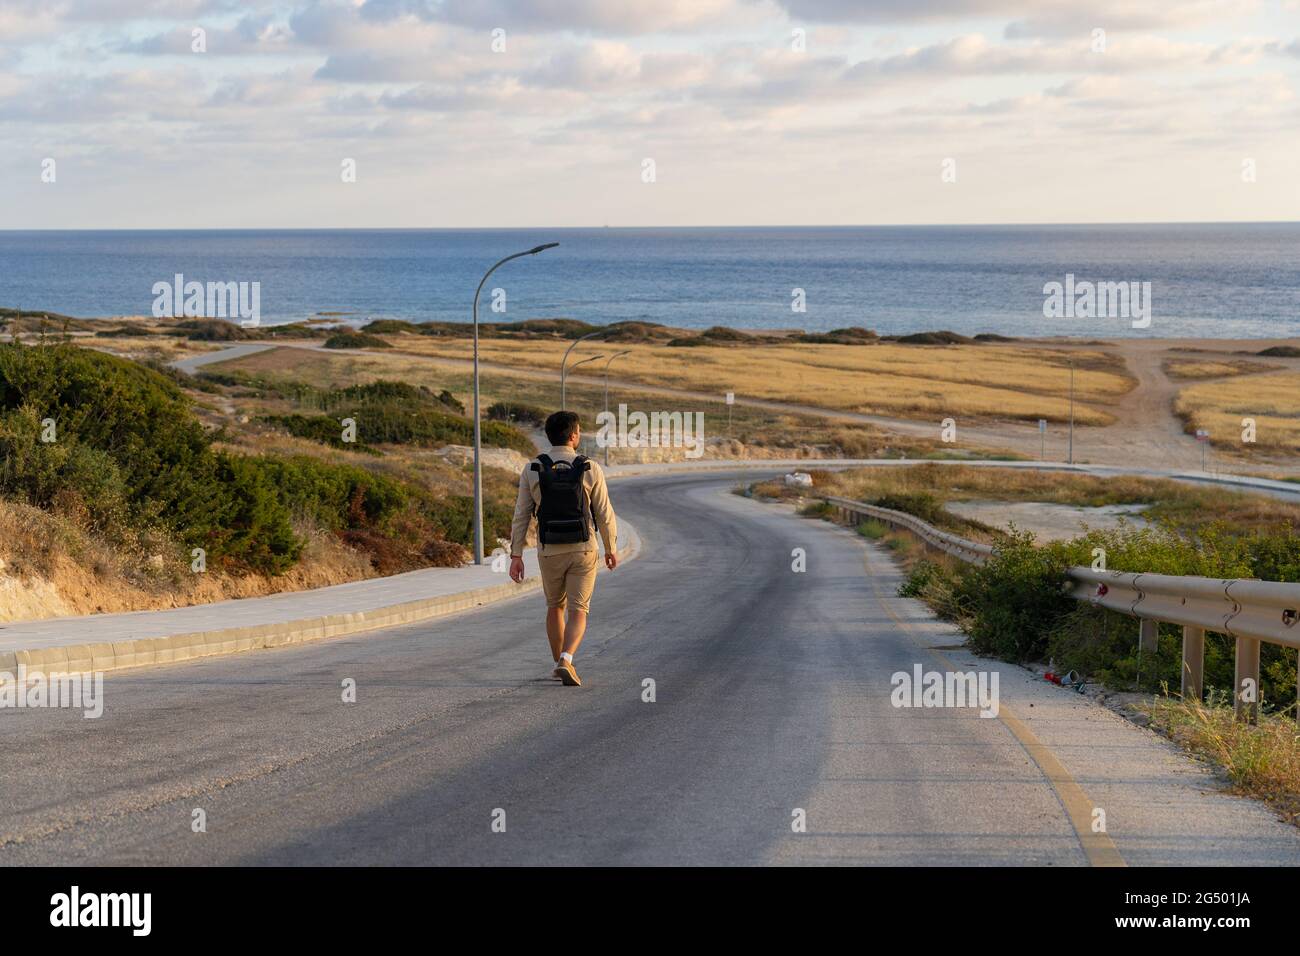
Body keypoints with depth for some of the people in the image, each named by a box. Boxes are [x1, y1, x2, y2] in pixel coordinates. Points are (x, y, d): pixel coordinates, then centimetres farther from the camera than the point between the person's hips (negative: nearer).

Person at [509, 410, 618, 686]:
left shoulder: (533, 470, -6)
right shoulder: (591, 470, -9)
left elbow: (521, 515, -6)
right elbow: (604, 514, -5)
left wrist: (516, 556, -3)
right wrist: (612, 549, 10)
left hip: (550, 552, 2)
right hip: (583, 551, -2)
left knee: (555, 606, 24)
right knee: (577, 614, 1)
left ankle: (559, 664, 28)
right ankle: (566, 662, -22)